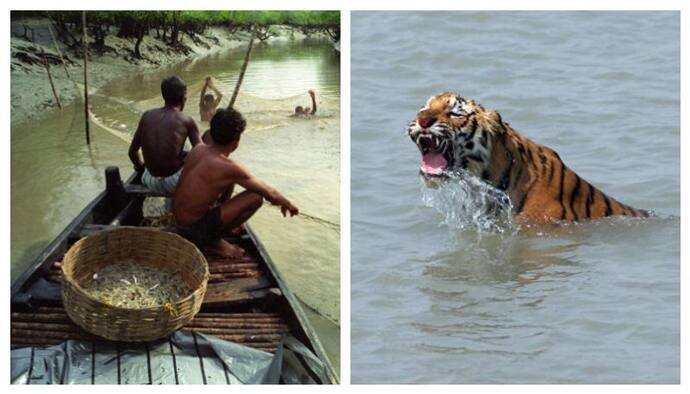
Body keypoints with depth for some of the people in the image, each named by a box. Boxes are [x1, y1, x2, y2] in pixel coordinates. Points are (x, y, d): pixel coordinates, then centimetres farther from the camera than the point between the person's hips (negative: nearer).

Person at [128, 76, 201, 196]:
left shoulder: (147, 116, 4)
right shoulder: (187, 121, -6)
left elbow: (132, 151, 9)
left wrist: (141, 166, 30)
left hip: (150, 181, 5)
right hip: (175, 182, -5)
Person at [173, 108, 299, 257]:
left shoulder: (197, 149, 0)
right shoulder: (229, 168, -22)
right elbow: (269, 194, -11)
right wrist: (287, 204, 10)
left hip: (179, 221, 8)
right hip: (195, 231, -8)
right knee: (256, 197, -14)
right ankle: (213, 241, -3)